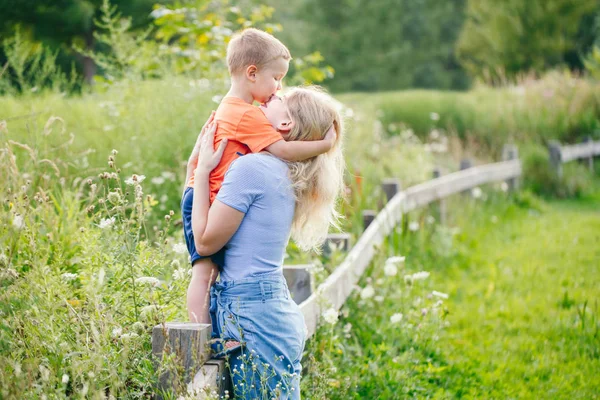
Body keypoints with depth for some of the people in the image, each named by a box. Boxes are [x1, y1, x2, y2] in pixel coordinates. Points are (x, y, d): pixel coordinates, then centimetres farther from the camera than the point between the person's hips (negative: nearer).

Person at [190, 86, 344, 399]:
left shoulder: (250, 167, -15)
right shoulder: (286, 175, 11)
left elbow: (205, 241, -10)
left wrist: (202, 170, -5)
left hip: (249, 312, -9)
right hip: (277, 304, 9)